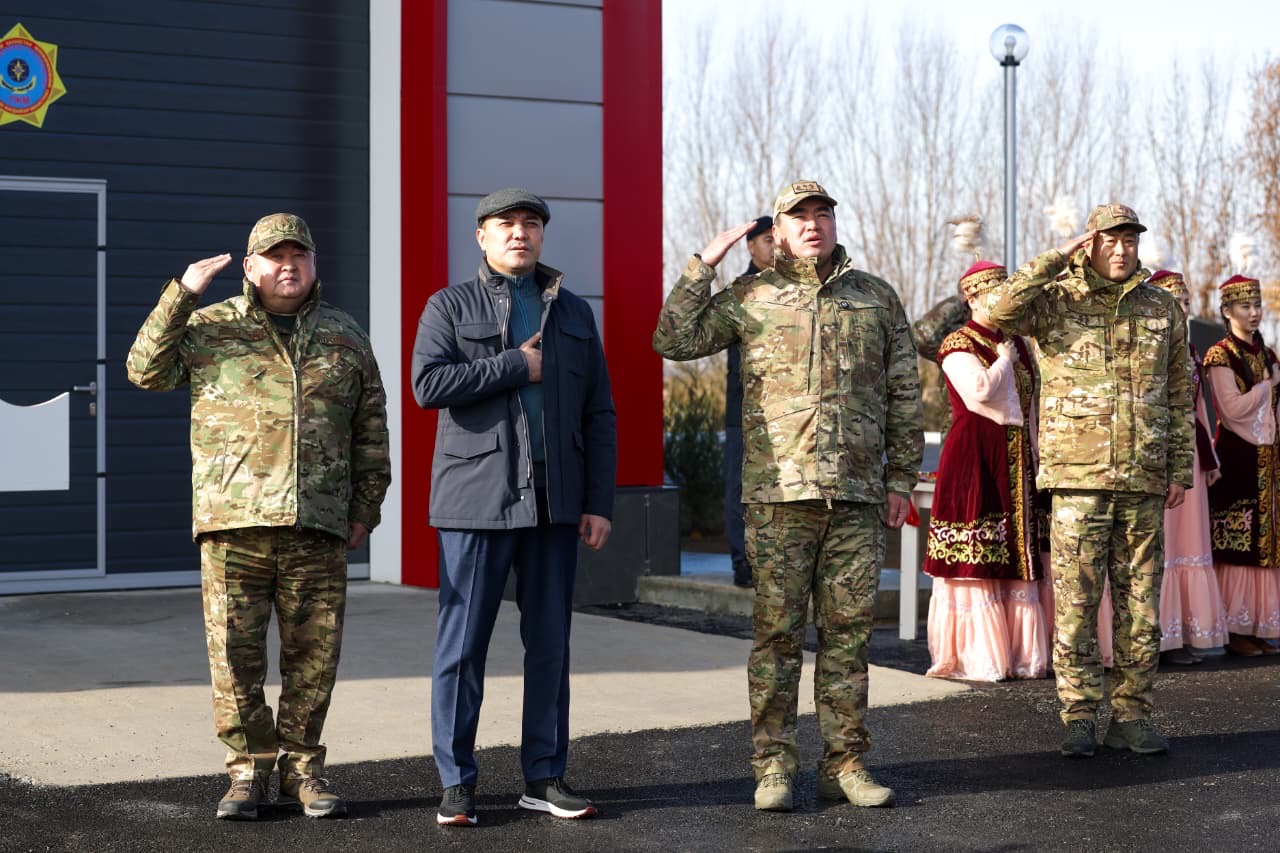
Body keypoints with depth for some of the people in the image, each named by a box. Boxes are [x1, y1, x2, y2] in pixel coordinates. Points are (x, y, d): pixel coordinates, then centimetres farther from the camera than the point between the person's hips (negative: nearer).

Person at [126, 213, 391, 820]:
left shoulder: (345, 337, 14)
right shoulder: (210, 327, 10)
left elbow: (371, 431, 16)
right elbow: (146, 370, -1)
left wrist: (366, 508, 9)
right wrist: (181, 294, -8)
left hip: (318, 526, 2)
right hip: (233, 522, -1)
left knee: (314, 655, 3)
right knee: (235, 653, -1)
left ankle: (302, 768, 17)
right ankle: (248, 770, 11)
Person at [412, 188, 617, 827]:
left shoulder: (574, 314, 14)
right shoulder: (451, 306, 5)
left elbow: (599, 416, 11)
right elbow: (429, 384, -13)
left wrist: (600, 503, 3)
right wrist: (518, 366, -12)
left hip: (554, 503, 3)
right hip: (477, 498, -3)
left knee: (550, 642, 6)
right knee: (463, 643, -2)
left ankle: (544, 776, 15)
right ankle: (456, 782, 6)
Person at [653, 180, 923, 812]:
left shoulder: (876, 298, 12)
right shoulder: (750, 298, 7)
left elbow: (903, 394, 13)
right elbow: (674, 340, 1)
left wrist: (901, 479, 8)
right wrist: (704, 263, -2)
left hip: (857, 497, 2)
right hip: (779, 496, -2)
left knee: (848, 631, 5)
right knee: (777, 632, 0)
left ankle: (845, 765, 13)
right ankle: (773, 768, 7)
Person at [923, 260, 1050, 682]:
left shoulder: (1018, 344, 18)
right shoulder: (958, 345, -2)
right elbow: (980, 390, -20)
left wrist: (1032, 459, 15)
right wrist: (1004, 359, -4)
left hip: (1014, 460, 7)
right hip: (973, 456, -7)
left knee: (1016, 554, 6)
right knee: (973, 557, -7)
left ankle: (1021, 654, 10)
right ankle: (975, 658, -5)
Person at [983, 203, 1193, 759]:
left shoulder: (1162, 308, 11)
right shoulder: (1055, 302, 2)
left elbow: (1180, 395, 14)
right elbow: (999, 309, -19)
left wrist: (1181, 469, 8)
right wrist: (1057, 259, -16)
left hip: (1144, 482, 3)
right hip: (1078, 476, -3)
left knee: (1140, 603, 6)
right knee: (1075, 603, -2)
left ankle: (1131, 715, 14)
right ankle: (1079, 719, 6)